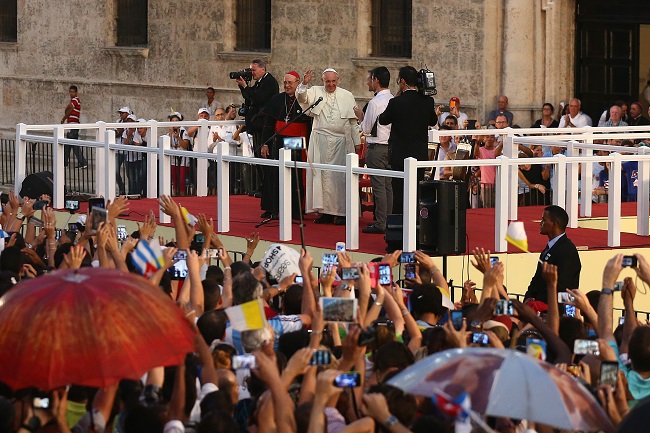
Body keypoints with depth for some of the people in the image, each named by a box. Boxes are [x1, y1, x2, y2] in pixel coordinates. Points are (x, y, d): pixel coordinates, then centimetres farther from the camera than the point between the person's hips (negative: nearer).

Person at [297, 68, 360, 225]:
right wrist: (304, 83, -29)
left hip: (341, 141, -1)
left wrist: (357, 142, 7)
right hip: (320, 140, 1)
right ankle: (326, 211, 6)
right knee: (322, 175, 1)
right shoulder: (316, 92, 7)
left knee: (340, 176, 0)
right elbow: (301, 97, -11)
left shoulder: (347, 96, 8)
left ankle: (342, 212, 4)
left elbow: (353, 121, 9)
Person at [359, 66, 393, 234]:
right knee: (388, 186, 13)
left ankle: (380, 223, -3)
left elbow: (366, 129, -10)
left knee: (379, 186, -4)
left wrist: (361, 118, 11)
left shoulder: (375, 102, -15)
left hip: (377, 147, -8)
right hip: (392, 146, 8)